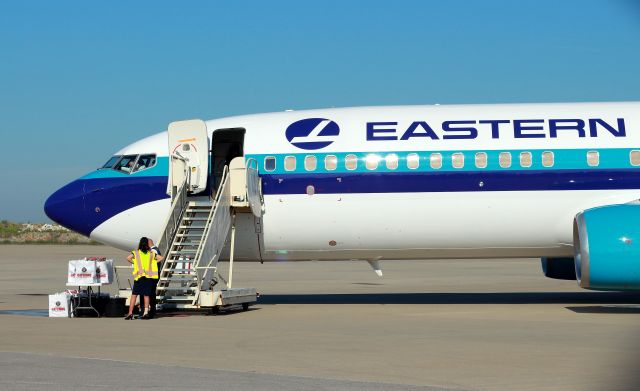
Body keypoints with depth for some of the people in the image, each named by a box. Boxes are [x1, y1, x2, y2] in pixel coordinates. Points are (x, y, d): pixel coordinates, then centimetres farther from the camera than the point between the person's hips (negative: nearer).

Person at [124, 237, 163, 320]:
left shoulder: (136, 253, 2)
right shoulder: (151, 254, 8)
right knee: (146, 295, 8)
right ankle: (146, 312, -1)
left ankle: (130, 313, -7)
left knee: (134, 294, 0)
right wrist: (153, 263, 6)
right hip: (149, 276, 2)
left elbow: (128, 258, -13)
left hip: (139, 276, -2)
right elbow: (161, 258, 1)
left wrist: (134, 263, 2)